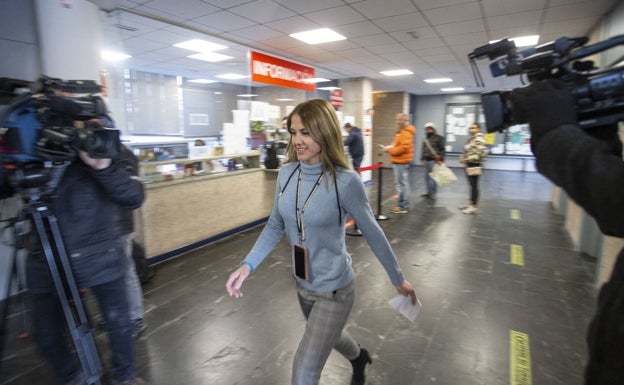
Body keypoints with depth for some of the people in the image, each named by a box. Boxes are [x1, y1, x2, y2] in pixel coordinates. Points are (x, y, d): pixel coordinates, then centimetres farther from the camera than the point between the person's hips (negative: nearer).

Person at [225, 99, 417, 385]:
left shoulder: (345, 181, -24)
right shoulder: (286, 173, -9)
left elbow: (372, 233, -12)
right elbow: (276, 226, 1)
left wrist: (398, 279, -2)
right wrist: (247, 265, -9)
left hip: (334, 289, -6)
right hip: (301, 283, 6)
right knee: (328, 335, 33)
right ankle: (359, 358, 66)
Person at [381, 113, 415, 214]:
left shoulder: (406, 133, -15)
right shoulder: (401, 132, 18)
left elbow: (403, 147, -24)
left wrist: (390, 150, -16)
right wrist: (391, 148, 7)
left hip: (401, 162, -11)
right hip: (399, 161, 11)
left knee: (402, 184, -7)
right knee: (401, 184, 13)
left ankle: (403, 206, -2)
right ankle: (402, 204, 20)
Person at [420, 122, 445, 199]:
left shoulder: (438, 138, -4)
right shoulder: (425, 139, 18)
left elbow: (442, 149, -9)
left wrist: (440, 159, -17)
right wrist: (422, 158, 18)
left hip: (434, 161, -8)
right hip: (427, 160, 8)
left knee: (433, 177, -7)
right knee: (427, 177, 10)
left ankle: (433, 194, 1)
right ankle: (429, 193, 20)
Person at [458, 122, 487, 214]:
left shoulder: (479, 139, -15)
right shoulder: (470, 139, 14)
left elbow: (481, 154, -23)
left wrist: (466, 159, -21)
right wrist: (462, 158, 6)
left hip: (475, 165, -9)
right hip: (469, 165, 9)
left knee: (474, 186, -3)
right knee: (471, 185, 15)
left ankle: (475, 206, 4)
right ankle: (471, 203, 24)